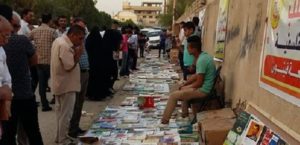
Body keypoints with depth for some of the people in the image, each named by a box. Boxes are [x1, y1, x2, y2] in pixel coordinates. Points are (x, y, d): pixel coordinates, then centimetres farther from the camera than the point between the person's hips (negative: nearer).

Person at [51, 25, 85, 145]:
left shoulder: (59, 40, 9)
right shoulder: (65, 46, -23)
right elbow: (70, 66, -25)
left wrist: (74, 53, 0)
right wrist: (78, 55, -15)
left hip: (60, 83, 10)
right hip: (66, 85, -10)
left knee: (61, 112, 19)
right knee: (66, 114, 0)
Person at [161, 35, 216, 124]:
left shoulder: (201, 60, -25)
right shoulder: (204, 56, 7)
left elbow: (199, 82, -24)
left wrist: (186, 87, -7)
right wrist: (184, 84, 10)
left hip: (203, 90, -10)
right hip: (205, 87, 10)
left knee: (174, 95, -6)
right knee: (183, 89, 31)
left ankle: (165, 119, 5)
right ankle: (185, 113, 35)